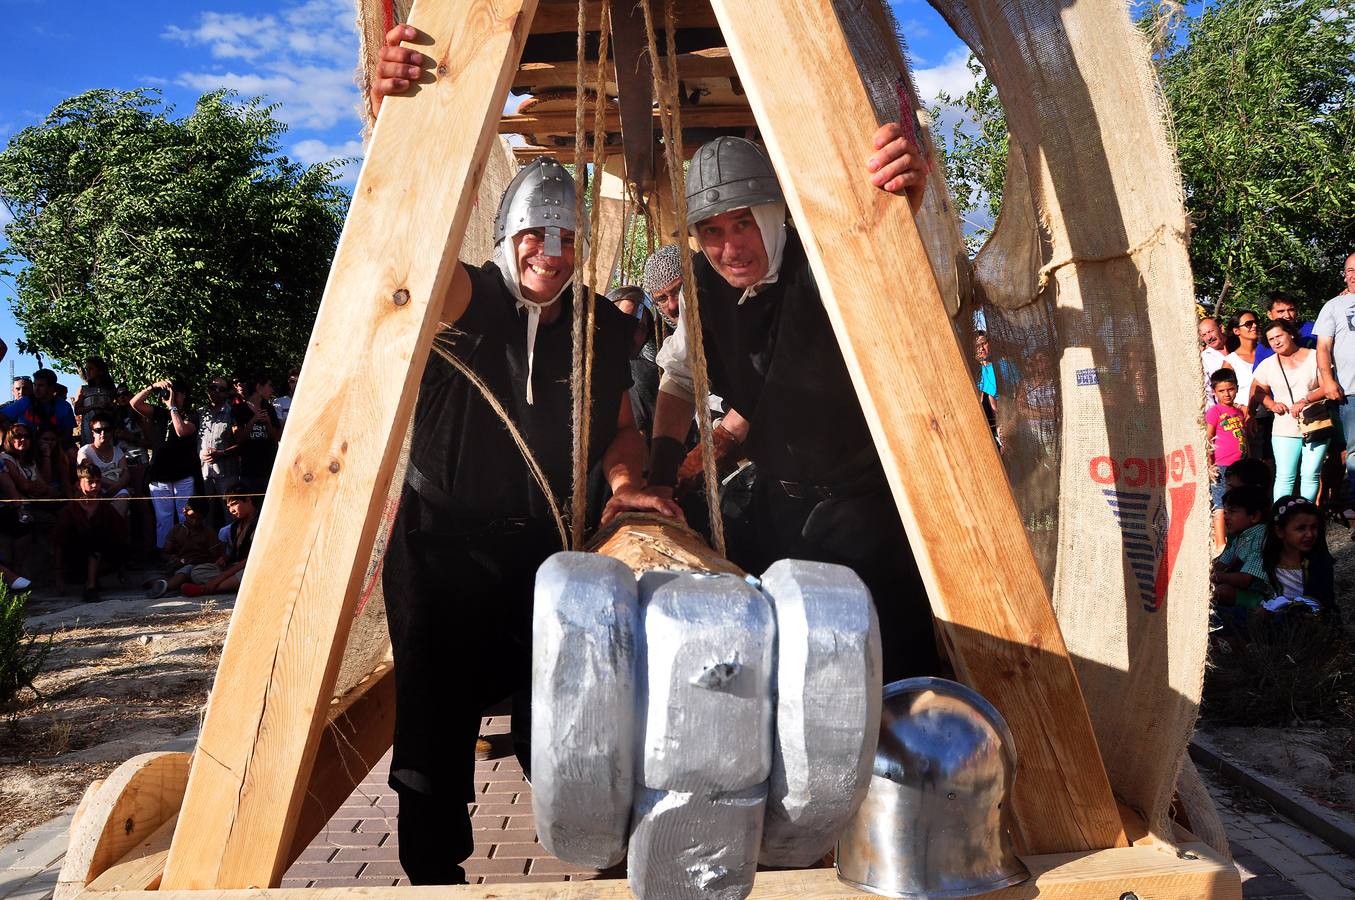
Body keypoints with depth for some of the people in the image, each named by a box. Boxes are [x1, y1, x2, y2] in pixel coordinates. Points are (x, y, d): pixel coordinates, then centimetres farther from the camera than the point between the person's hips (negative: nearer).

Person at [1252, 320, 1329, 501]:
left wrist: (1305, 400, -16)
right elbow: (1258, 393, 13)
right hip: (1284, 430, 1)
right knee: (1285, 476, -6)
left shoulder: (1315, 357, 4)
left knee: (1310, 475, 0)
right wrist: (1272, 404, -6)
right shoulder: (1267, 365, 9)